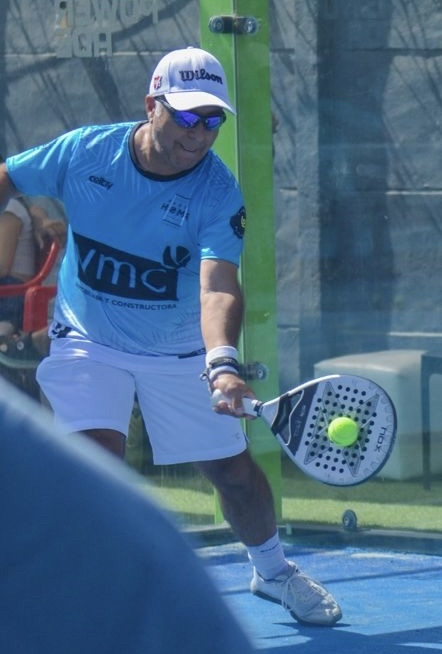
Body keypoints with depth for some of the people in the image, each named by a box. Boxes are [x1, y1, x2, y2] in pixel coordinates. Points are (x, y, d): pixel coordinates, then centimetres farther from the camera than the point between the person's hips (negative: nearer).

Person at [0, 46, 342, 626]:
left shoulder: (218, 194, -22)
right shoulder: (83, 152, -17)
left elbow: (219, 288, -36)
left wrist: (221, 363, -54)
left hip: (178, 351, 1)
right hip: (88, 340, -1)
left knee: (233, 469, 7)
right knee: (98, 453, -23)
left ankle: (272, 571, 35)